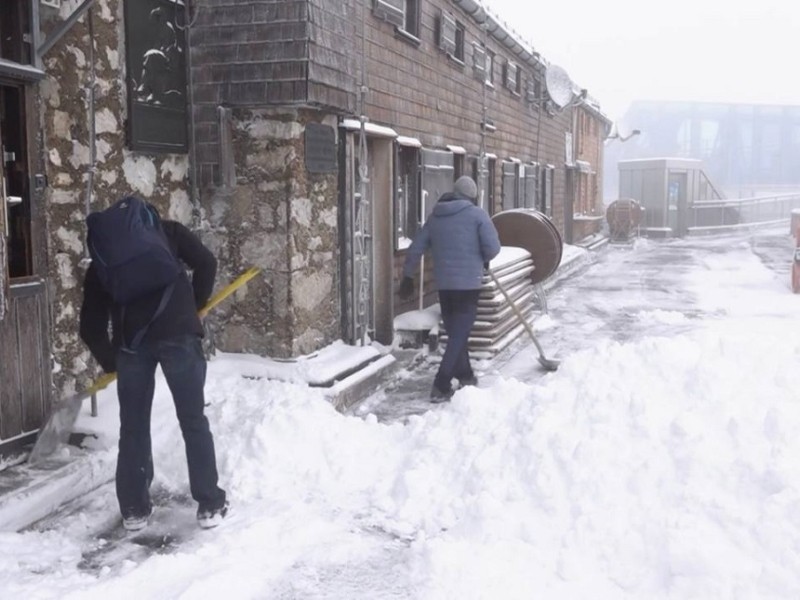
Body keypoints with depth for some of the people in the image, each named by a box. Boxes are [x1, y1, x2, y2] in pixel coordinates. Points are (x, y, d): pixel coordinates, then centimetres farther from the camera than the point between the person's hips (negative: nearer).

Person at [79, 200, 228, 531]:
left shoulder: (100, 262, 23)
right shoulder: (166, 229, 19)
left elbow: (91, 327, 19)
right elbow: (206, 263, 7)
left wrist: (110, 361, 34)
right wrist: (195, 306, 21)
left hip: (130, 340, 2)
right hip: (177, 333, -1)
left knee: (133, 427, 15)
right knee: (193, 421, 8)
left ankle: (134, 510, 22)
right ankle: (210, 505, 12)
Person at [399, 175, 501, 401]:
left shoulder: (435, 216, 10)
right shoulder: (477, 214, -5)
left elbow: (415, 248, 10)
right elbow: (493, 247, -11)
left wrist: (408, 276, 20)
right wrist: (483, 260, 10)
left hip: (443, 283, 5)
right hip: (468, 283, -5)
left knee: (455, 332, 18)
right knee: (459, 335, -2)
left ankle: (465, 375, 31)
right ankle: (441, 386, -9)